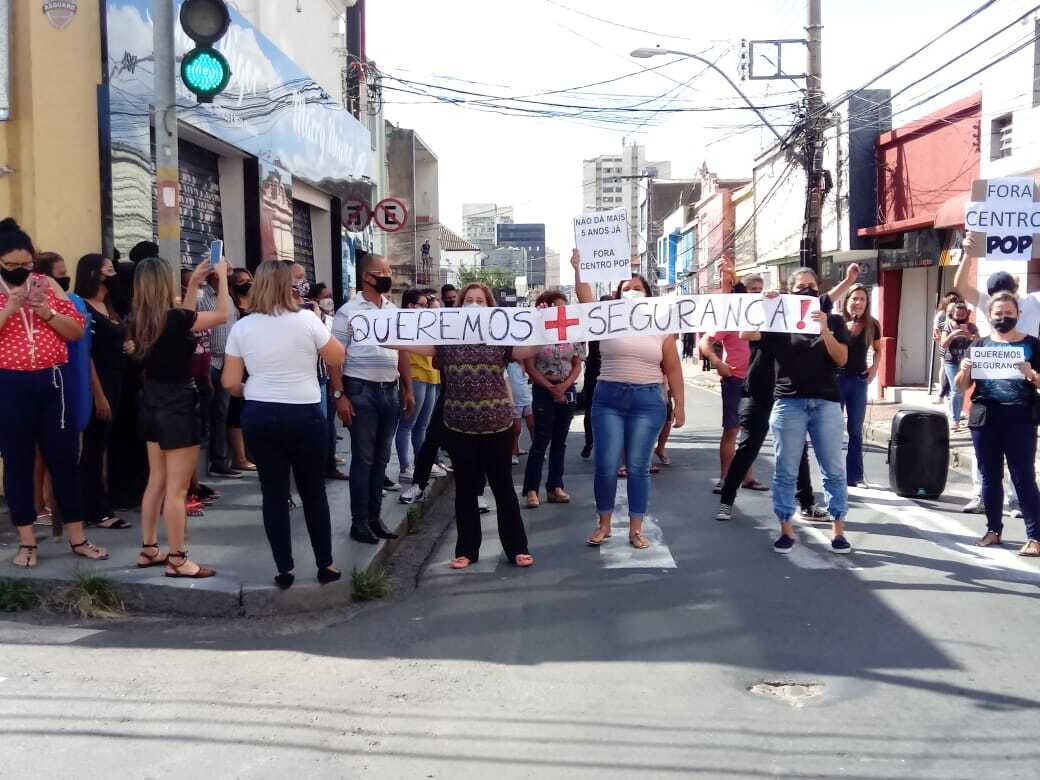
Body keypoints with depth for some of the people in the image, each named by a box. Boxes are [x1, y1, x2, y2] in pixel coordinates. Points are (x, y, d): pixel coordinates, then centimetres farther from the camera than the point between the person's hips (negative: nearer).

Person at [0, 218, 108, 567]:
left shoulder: (47, 285, 7)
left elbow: (77, 331, 5)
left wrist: (47, 313, -10)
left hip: (51, 382, 2)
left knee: (64, 458, 6)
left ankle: (77, 538, 16)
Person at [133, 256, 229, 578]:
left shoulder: (140, 320, 2)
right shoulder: (172, 318, -20)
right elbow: (221, 314, -10)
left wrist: (194, 283, 20)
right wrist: (222, 276, 2)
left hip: (153, 403, 8)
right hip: (177, 405, -8)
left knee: (157, 482, 18)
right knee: (176, 488, -2)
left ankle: (148, 550, 25)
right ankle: (177, 560, 5)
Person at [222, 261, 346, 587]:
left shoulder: (241, 327, -1)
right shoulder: (307, 319, -8)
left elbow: (230, 383, 2)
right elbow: (338, 359, 2)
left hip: (259, 416, 2)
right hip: (305, 415, -1)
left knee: (274, 493, 8)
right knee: (314, 491, 12)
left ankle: (285, 569, 11)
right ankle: (325, 565, 19)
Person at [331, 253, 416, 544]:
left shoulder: (394, 311, 11)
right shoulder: (348, 312, -7)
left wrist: (408, 390, 11)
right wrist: (339, 395, -16)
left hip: (391, 390, 6)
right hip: (361, 390, -6)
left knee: (381, 458, 10)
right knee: (363, 459, -1)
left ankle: (375, 516, 19)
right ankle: (359, 521, 7)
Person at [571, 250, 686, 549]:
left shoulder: (660, 328, 7)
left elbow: (673, 369, 9)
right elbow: (585, 297, -9)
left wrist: (680, 406, 4)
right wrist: (578, 268, -21)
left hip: (647, 401, 0)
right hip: (608, 399, 0)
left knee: (638, 467, 4)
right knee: (606, 466, 2)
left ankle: (636, 529, 13)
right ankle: (604, 524, 18)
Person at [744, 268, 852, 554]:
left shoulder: (834, 321, 9)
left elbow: (841, 359, -2)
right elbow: (747, 334, -6)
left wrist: (825, 329, -14)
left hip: (826, 402, 1)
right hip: (789, 402, -1)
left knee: (834, 469, 2)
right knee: (786, 470, 2)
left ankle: (838, 529, 10)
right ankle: (786, 529, 10)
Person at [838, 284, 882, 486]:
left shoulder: (872, 326, 2)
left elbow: (877, 350, 18)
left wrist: (874, 367, 1)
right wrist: (846, 331, -24)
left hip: (859, 380, 3)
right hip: (837, 377, -2)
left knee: (856, 430, 7)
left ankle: (854, 476, 14)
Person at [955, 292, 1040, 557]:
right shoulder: (980, 344, 9)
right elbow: (962, 386, 10)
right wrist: (964, 371, -11)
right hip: (985, 418, 3)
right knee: (990, 477, 9)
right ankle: (994, 529, 20)